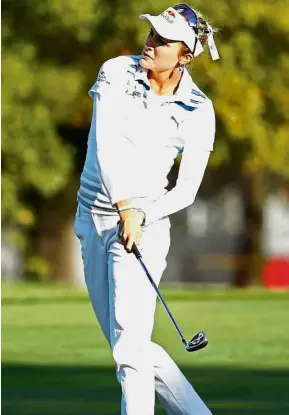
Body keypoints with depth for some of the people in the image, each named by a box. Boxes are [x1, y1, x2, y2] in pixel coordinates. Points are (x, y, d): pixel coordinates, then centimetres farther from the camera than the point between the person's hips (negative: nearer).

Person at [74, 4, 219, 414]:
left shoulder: (198, 112, -6)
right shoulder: (117, 73, -4)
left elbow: (186, 191, -5)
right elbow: (106, 144, -16)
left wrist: (141, 215, -21)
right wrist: (124, 206, -28)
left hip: (144, 224, -4)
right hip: (93, 218, 4)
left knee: (130, 347, -15)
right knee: (133, 348, 10)